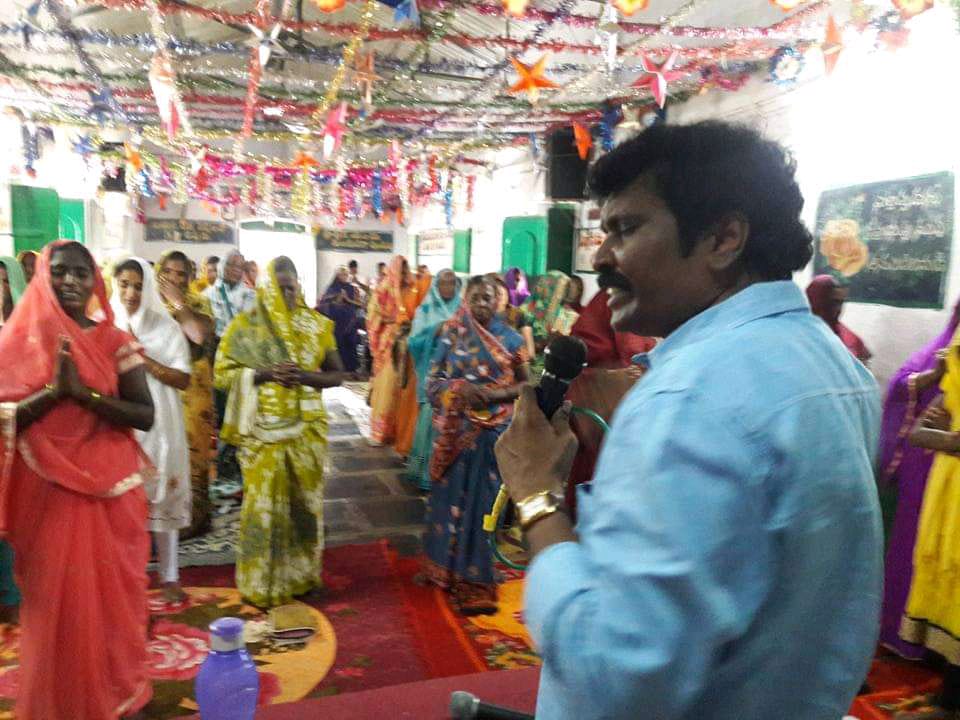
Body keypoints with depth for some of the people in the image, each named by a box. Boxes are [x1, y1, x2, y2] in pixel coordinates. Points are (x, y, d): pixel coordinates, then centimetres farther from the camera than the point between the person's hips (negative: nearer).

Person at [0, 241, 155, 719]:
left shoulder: (115, 342, -1)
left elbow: (145, 416, -8)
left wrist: (85, 392, -18)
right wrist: (55, 389, -19)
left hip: (110, 487, 0)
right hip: (50, 491, 0)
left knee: (114, 592, 10)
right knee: (59, 596, 8)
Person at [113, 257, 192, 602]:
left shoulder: (165, 326, -1)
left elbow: (183, 379, -7)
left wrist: (144, 358, -14)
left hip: (158, 424, -1)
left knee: (163, 496, 5)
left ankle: (169, 577, 16)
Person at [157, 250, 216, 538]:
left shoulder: (197, 303, 1)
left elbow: (200, 335, -19)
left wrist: (178, 302, -16)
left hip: (190, 390, -2)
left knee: (190, 450, 3)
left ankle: (193, 514, 14)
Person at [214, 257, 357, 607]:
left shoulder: (316, 324, 4)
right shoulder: (245, 324, -1)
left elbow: (337, 374, 5)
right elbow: (222, 372, -4)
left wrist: (305, 376, -15)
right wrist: (265, 374, -18)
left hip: (307, 427, 2)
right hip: (263, 429, -2)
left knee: (303, 498, 11)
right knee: (265, 500, 4)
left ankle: (301, 573, 28)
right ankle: (263, 582, 20)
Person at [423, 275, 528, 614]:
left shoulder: (510, 338, 0)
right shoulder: (452, 336, 3)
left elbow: (525, 383, 0)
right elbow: (432, 382, 2)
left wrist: (492, 394, -17)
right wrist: (461, 388, -17)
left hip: (495, 431, -1)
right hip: (458, 431, 2)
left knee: (484, 499, 3)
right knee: (455, 495, 10)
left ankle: (475, 576, 14)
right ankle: (450, 567, 26)